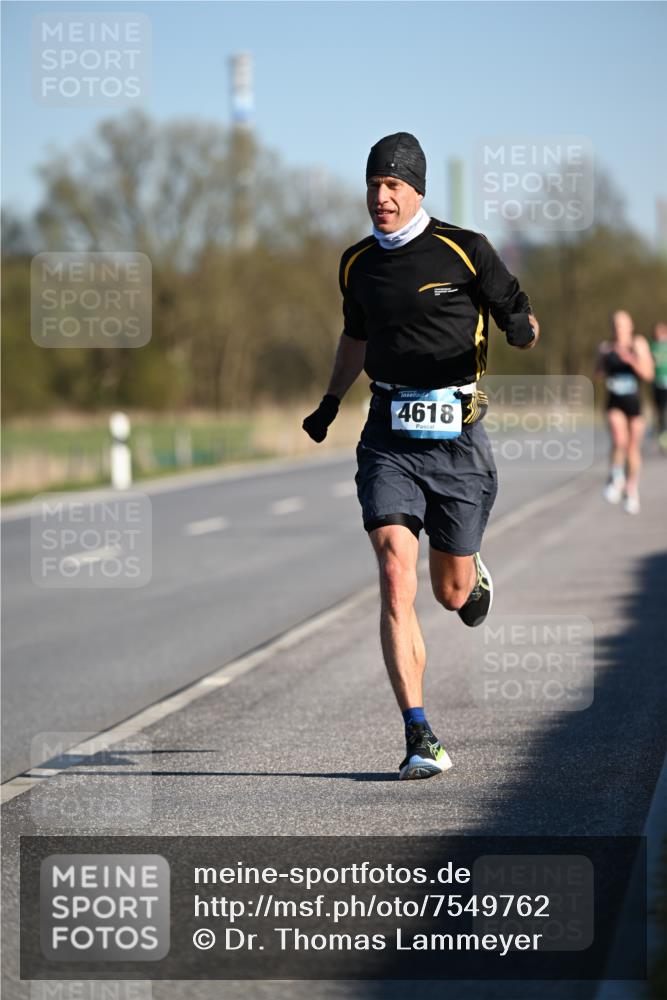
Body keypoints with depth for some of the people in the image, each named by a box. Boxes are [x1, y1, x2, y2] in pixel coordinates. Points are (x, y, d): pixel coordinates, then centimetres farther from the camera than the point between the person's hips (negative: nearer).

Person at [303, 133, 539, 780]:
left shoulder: (465, 251, -3)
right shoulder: (357, 263, 9)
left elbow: (522, 324, 3)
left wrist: (521, 327, -19)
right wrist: (330, 402, 22)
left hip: (457, 439, -2)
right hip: (388, 439, 2)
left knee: (451, 594, 8)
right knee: (395, 580, -15)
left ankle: (473, 575, 50)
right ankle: (420, 739, -15)